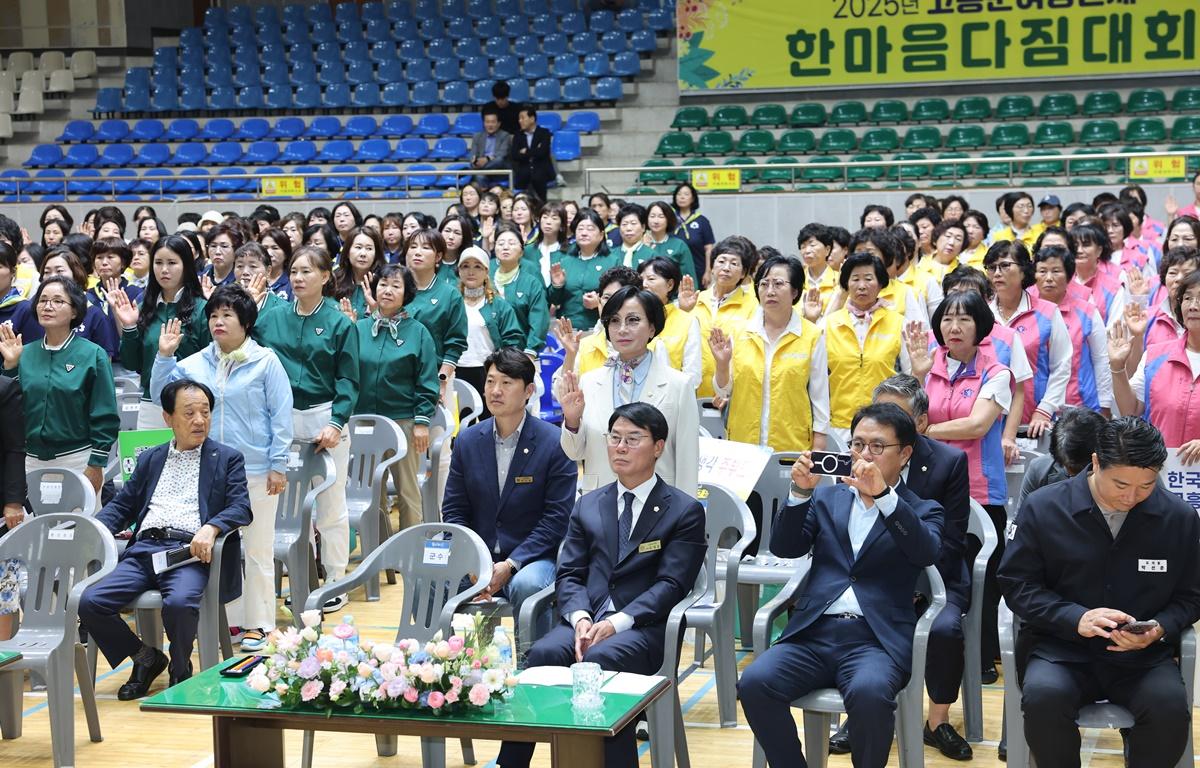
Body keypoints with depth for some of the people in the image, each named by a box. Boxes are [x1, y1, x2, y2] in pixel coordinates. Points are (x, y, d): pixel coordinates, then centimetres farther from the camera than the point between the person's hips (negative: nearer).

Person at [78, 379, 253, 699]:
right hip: (143, 549, 4)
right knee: (90, 602, -19)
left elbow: (241, 508, 1)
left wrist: (210, 528, -20)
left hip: (189, 552, -4)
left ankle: (180, 669, -4)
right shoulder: (150, 459, 25)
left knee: (179, 603, -35)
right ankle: (145, 657, 6)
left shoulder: (227, 459, 14)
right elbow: (122, 505, 21)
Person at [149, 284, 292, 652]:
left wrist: (278, 466, -9)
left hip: (256, 470, -4)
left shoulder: (265, 361, -6)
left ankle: (258, 624, 12)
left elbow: (281, 415, -6)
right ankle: (231, 618, 23)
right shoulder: (196, 363, 6)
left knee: (258, 550, 4)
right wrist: (164, 356, -6)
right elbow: (161, 395, 6)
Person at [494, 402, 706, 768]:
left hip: (642, 628, -4)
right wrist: (581, 618, -10)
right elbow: (569, 575, 13)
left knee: (600, 659, -36)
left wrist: (616, 623, -17)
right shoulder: (587, 506, 21)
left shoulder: (684, 511, 7)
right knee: (542, 653, -28)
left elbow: (671, 584, -3)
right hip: (585, 619, 4)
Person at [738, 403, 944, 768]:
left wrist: (883, 495, -21)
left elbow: (926, 553, -9)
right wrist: (801, 492, -8)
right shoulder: (826, 499, 21)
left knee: (869, 693, -36)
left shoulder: (921, 511, 13)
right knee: (754, 683, -26)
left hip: (876, 638, -3)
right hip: (813, 632, 3)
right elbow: (785, 547, 9)